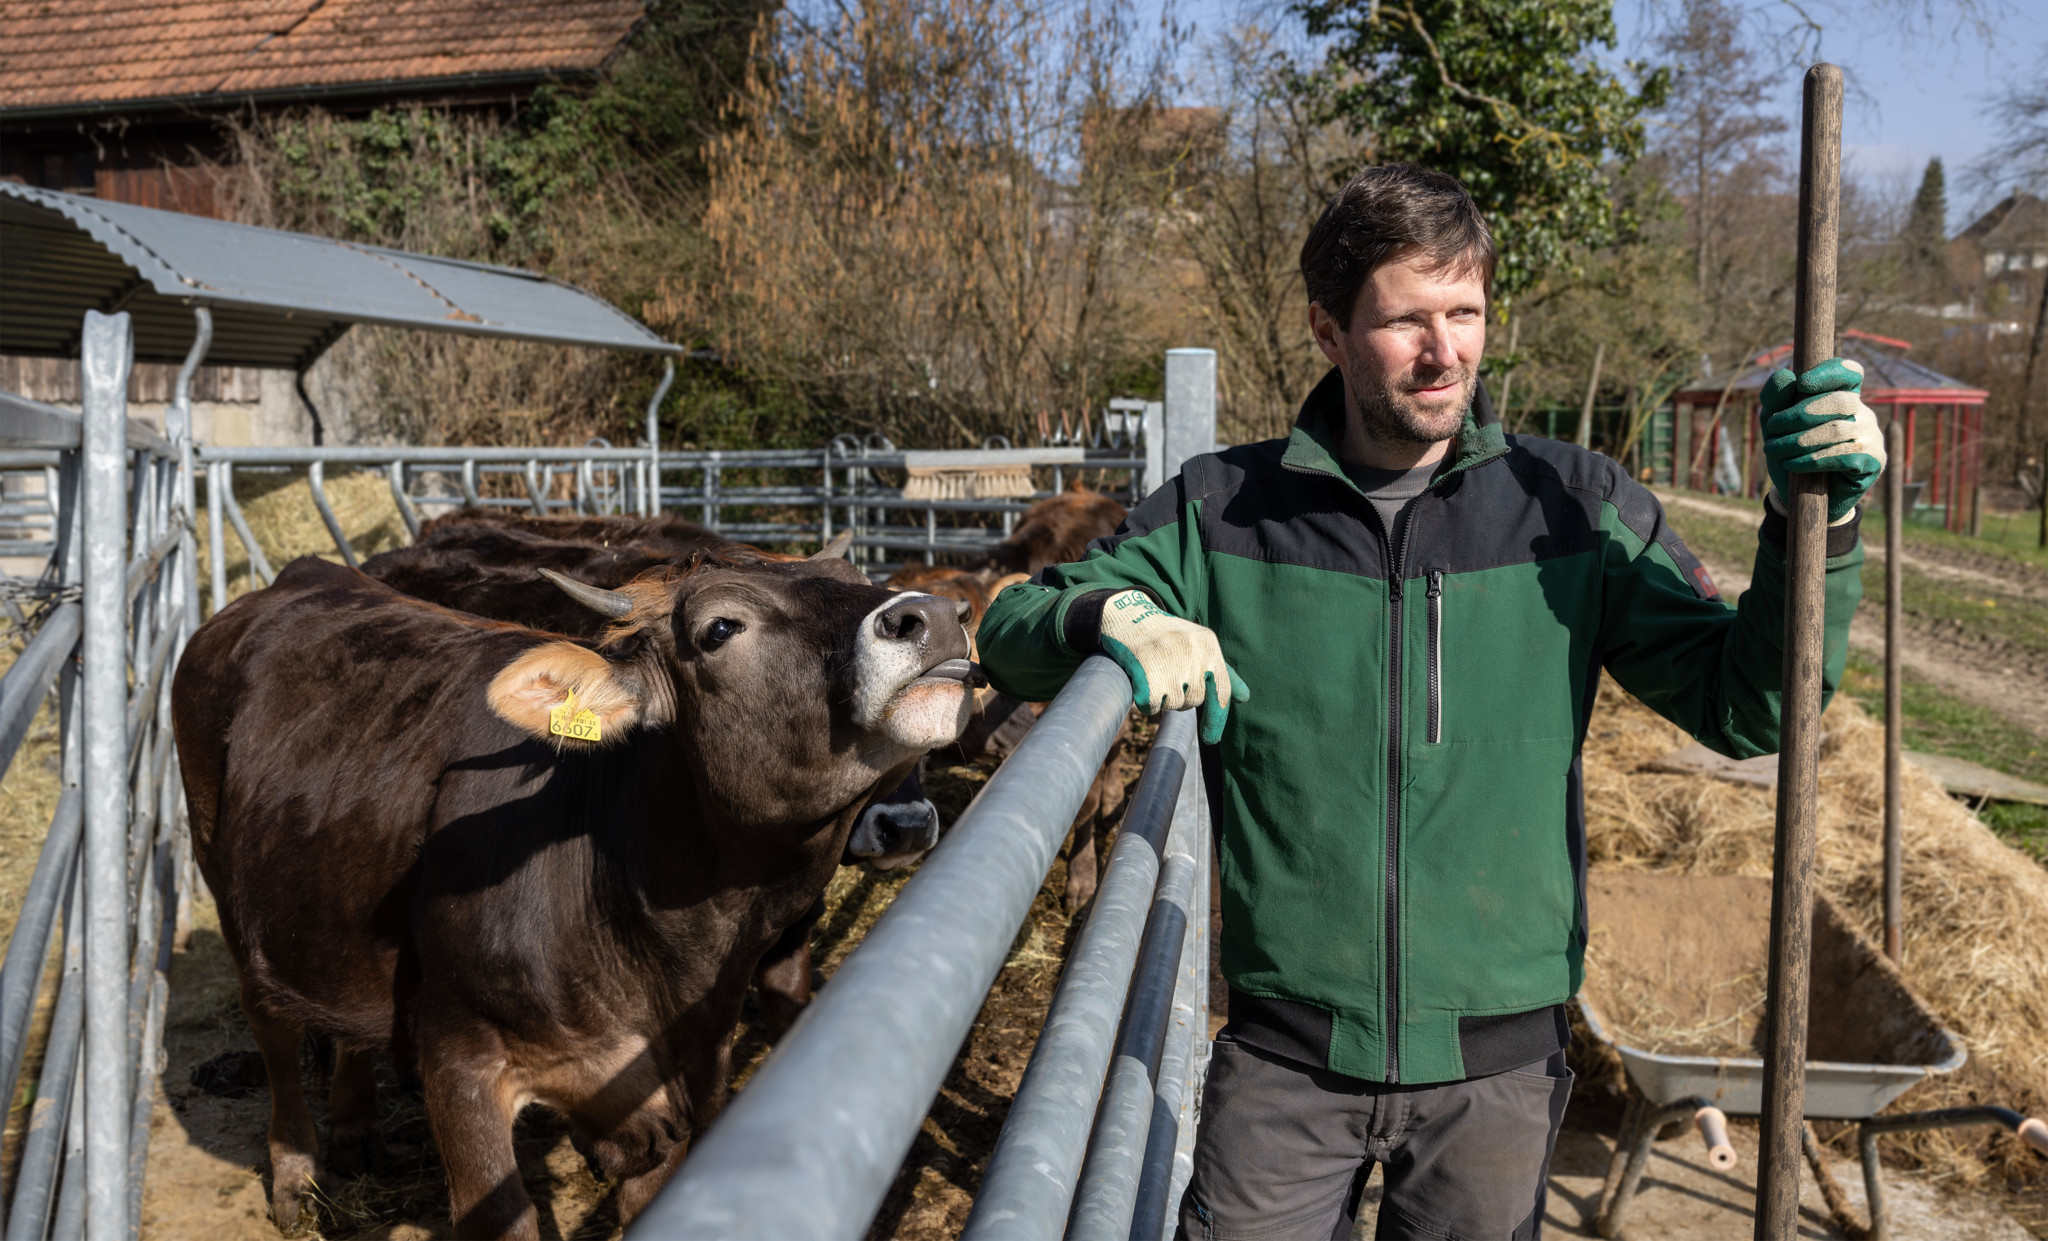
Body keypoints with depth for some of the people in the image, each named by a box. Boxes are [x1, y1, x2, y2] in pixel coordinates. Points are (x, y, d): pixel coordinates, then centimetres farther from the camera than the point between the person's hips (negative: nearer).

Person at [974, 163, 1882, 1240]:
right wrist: (1111, 613, -23)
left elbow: (1744, 709, -3)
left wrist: (1817, 519, -18)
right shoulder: (1220, 512, -4)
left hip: (1498, 1061, 1)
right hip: (1285, 1059, -1)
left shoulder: (1579, 508, -2)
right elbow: (1011, 633, -1)